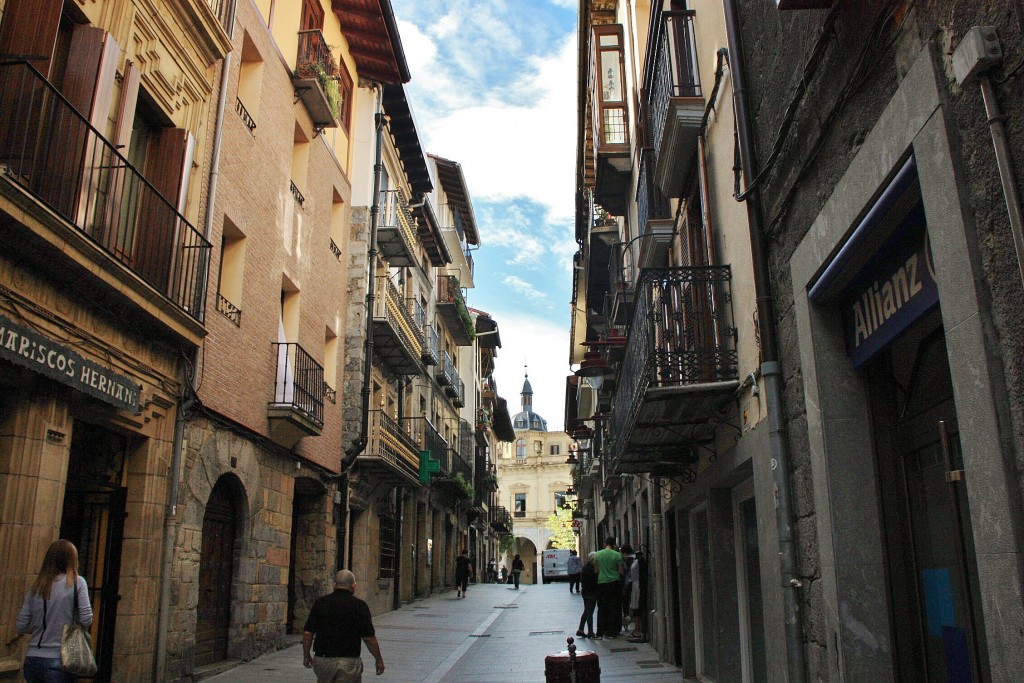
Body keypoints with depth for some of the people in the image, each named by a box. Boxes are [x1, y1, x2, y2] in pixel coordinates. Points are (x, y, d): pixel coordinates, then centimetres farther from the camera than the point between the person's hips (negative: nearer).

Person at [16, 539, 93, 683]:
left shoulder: (36, 586, 6)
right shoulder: (77, 582, -6)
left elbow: (21, 626, 6)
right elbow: (86, 620, -11)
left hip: (32, 660, 5)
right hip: (58, 662, -4)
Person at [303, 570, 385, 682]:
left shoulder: (320, 602, 1)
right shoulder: (360, 605, -6)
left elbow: (307, 633, 0)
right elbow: (369, 638, -7)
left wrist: (306, 655, 14)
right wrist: (379, 659, 5)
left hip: (323, 660, 3)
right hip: (349, 662, -3)